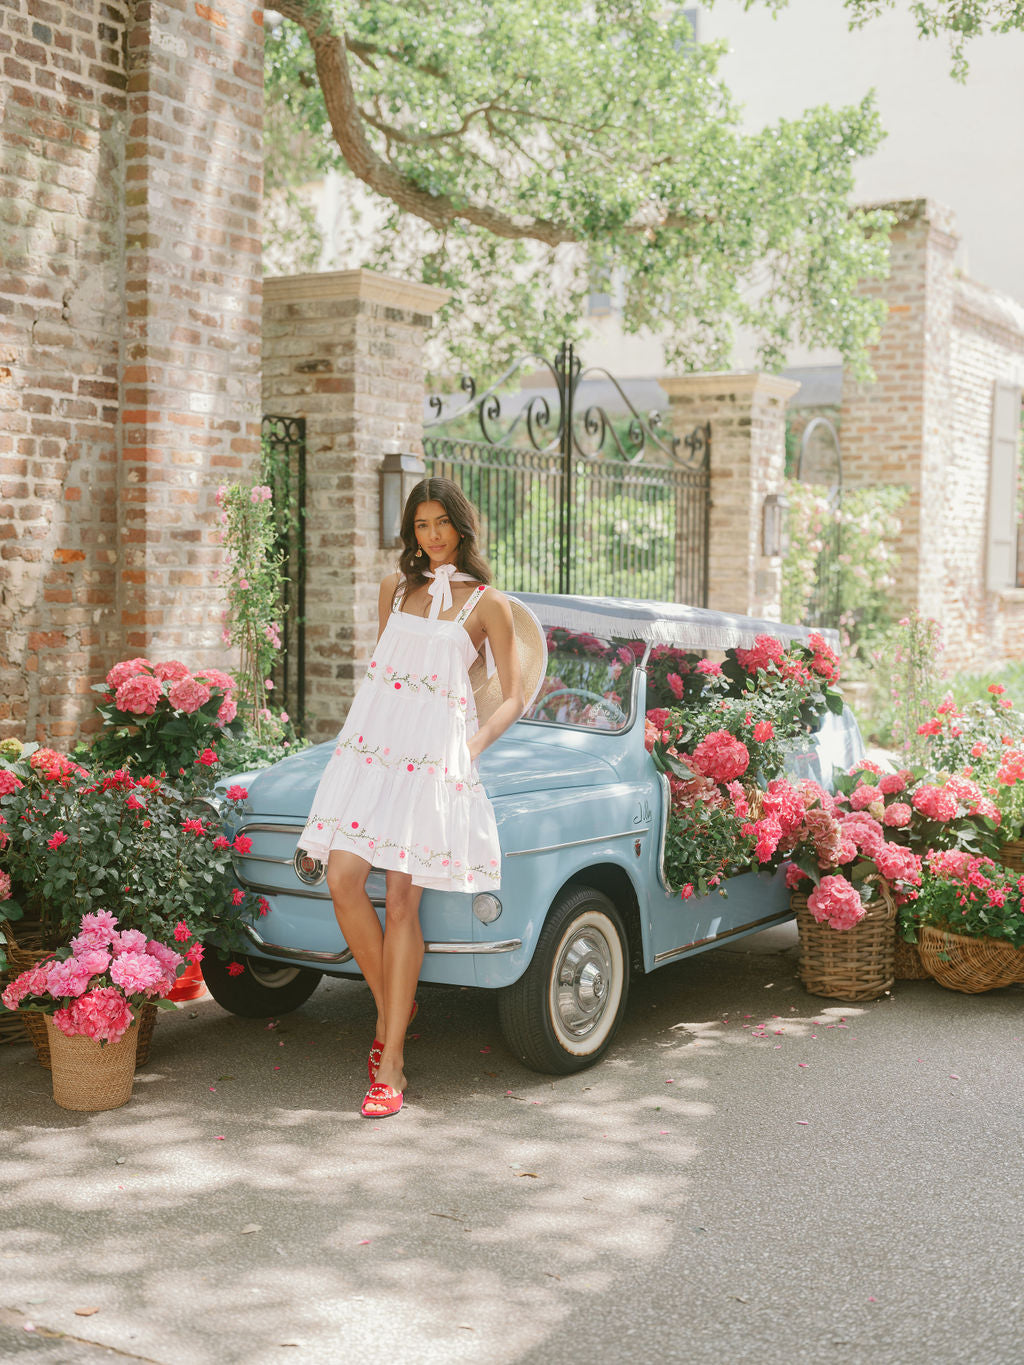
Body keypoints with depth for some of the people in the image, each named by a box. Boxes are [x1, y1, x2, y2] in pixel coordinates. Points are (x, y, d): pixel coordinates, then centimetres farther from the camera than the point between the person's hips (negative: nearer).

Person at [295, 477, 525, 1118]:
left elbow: (514, 698, 6)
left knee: (401, 902, -8)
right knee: (343, 879, -11)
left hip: (435, 750, -4)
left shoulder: (488, 603, 5)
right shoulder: (397, 586, 17)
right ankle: (393, 1007, 11)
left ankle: (390, 1065, -3)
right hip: (371, 739, 4)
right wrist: (367, 724, 16)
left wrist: (473, 745, -7)